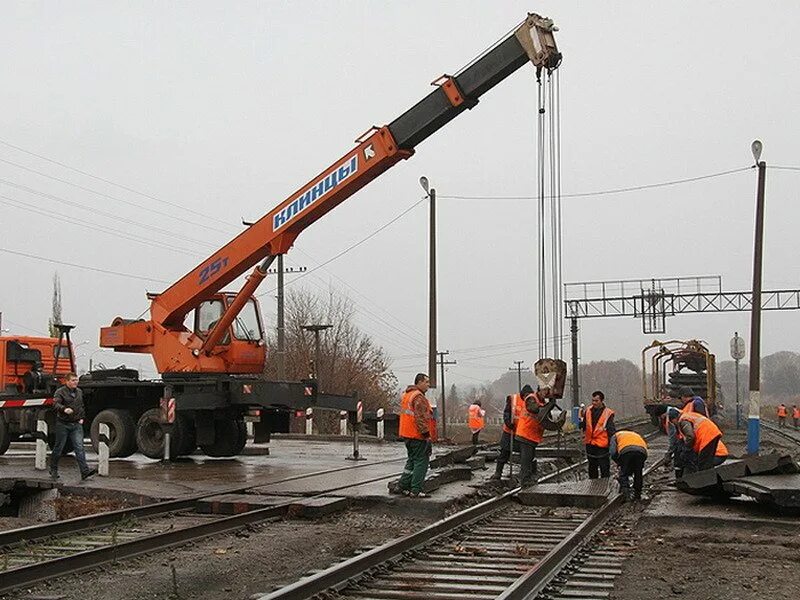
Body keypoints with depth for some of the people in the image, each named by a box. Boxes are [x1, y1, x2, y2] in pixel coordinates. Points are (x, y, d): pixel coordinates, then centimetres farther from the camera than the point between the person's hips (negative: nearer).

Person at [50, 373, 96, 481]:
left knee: (79, 447, -7)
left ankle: (85, 472, -16)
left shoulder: (79, 392, 13)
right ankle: (53, 470, 25)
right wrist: (64, 409, -43)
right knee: (58, 448, 7)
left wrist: (82, 418, 16)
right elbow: (55, 404, -24)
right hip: (63, 424, -4)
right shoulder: (60, 392, -7)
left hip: (76, 424, 4)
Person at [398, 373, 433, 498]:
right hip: (418, 436, -10)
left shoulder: (406, 395, 17)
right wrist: (426, 434, -20)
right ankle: (416, 490, -5)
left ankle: (403, 486, 19)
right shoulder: (419, 397, -16)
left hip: (407, 435, 10)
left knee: (412, 460, 19)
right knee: (421, 462, -4)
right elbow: (421, 417, -22)